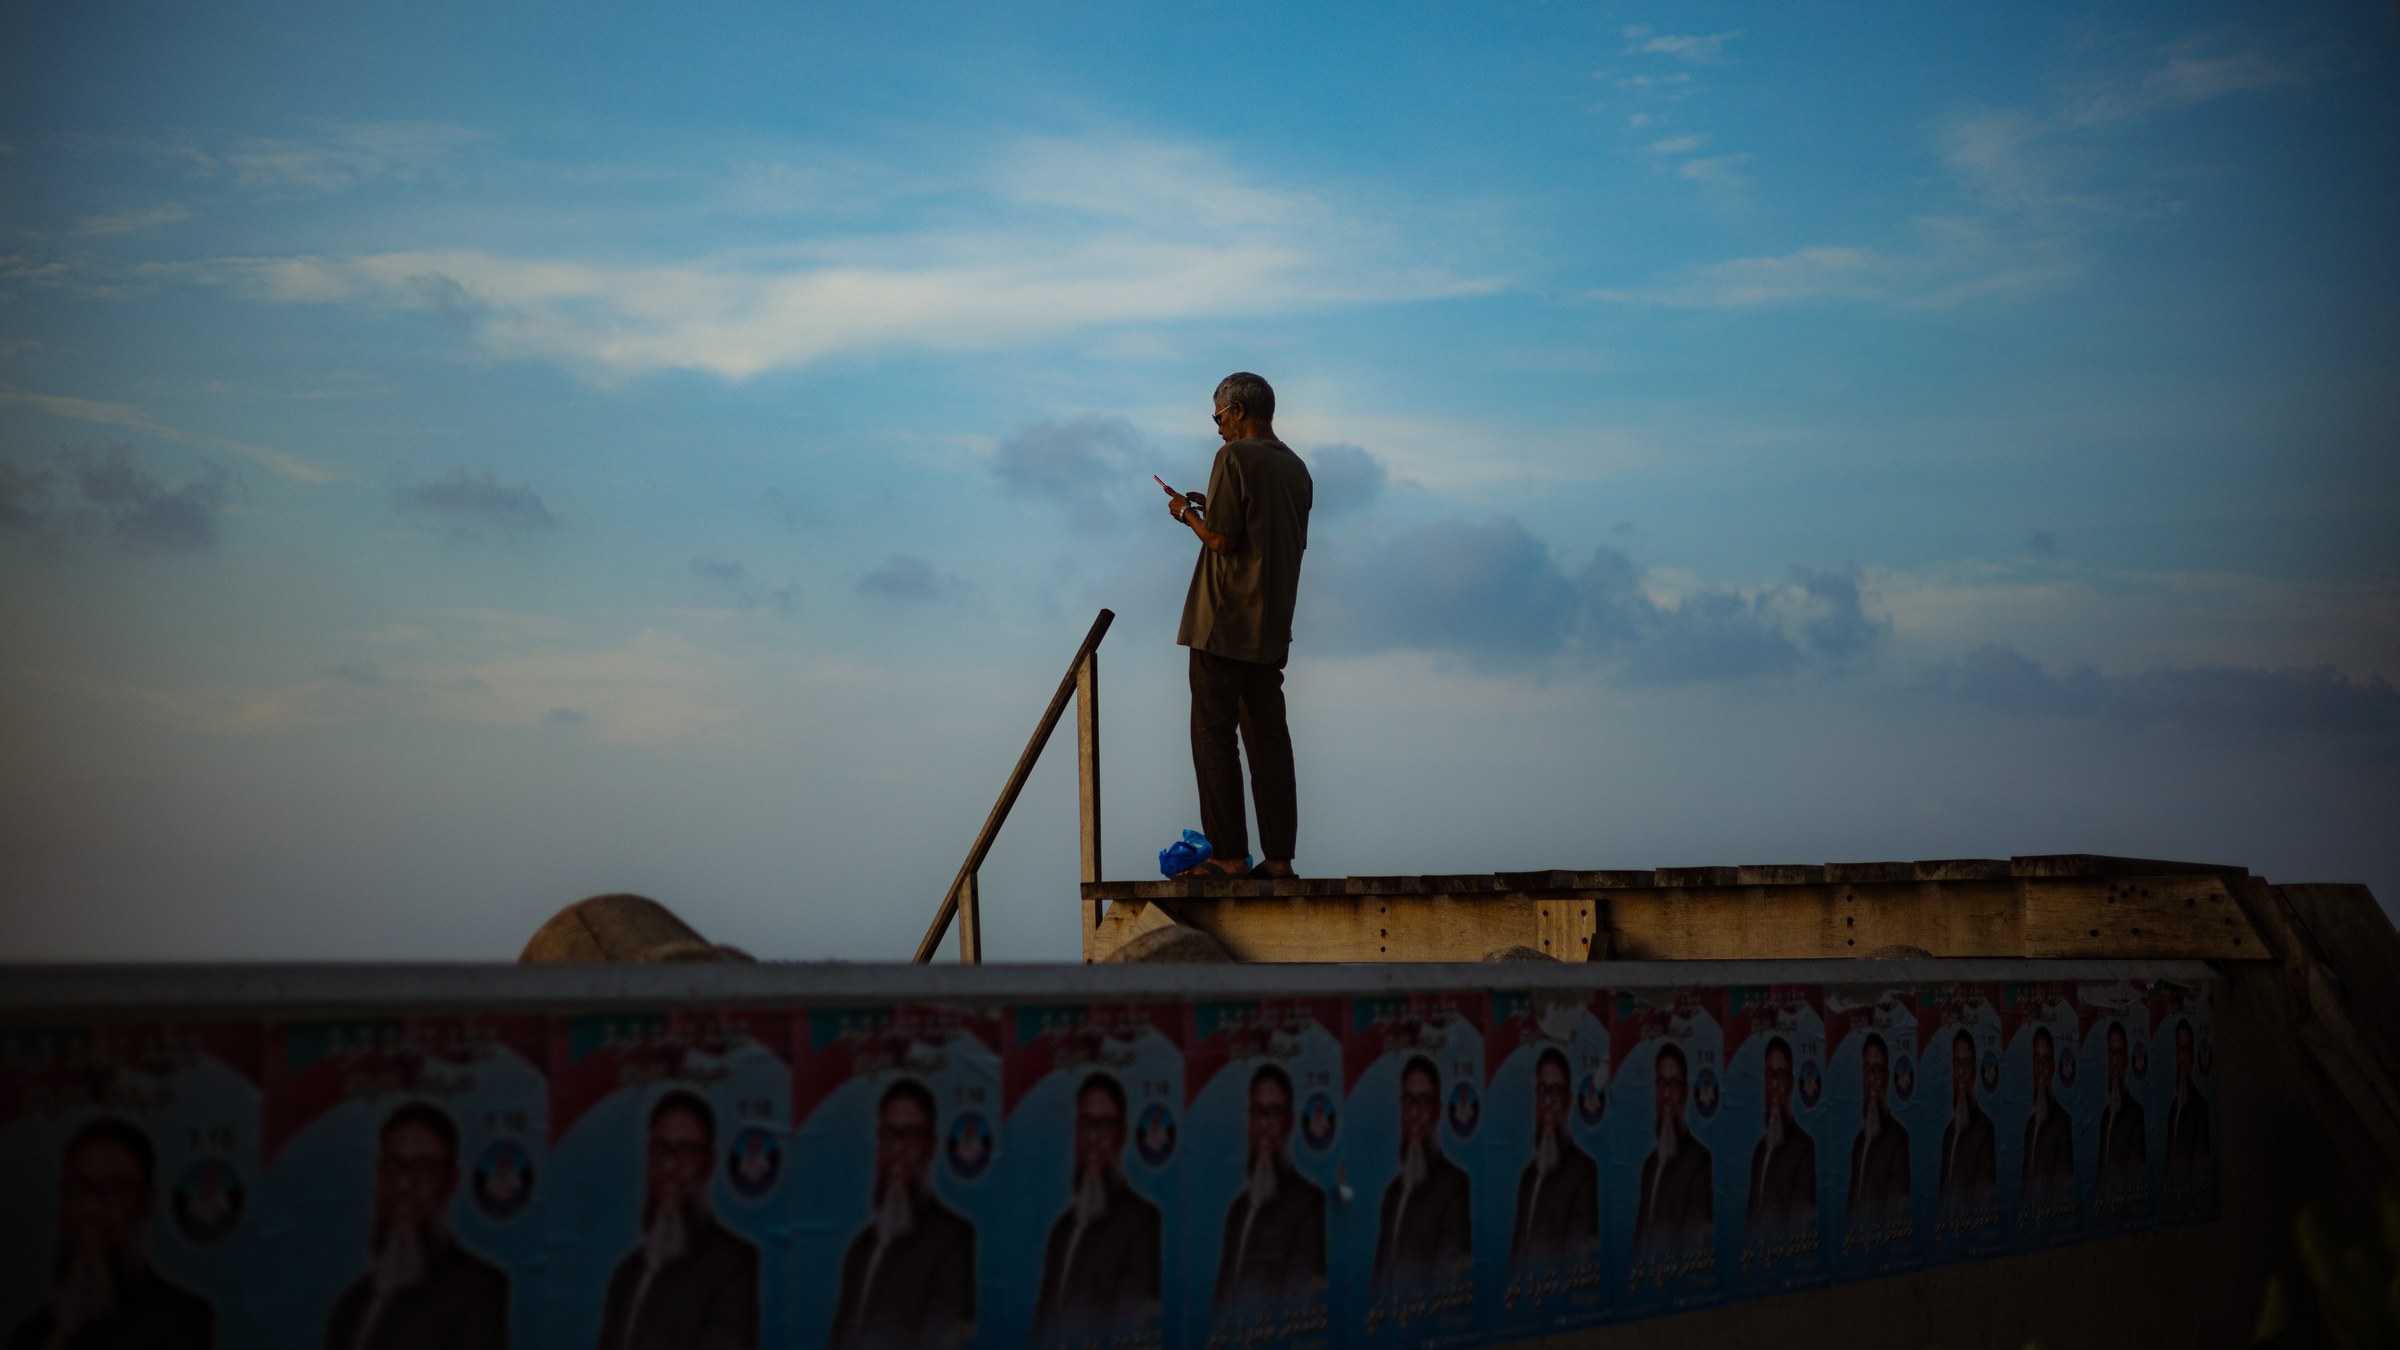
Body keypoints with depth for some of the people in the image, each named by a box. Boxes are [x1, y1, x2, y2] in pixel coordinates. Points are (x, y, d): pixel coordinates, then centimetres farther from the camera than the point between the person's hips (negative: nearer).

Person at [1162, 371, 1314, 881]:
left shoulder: (1235, 458, -11)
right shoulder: (1296, 468, 12)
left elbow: (1222, 540, -18)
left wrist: (1187, 513, 2)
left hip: (1223, 626, -7)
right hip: (1271, 629, 7)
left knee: (1213, 737, -1)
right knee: (1269, 740, 8)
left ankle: (1229, 856, -3)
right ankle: (1279, 859, 7)